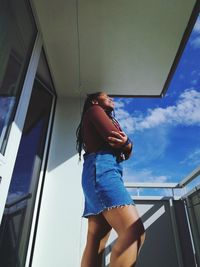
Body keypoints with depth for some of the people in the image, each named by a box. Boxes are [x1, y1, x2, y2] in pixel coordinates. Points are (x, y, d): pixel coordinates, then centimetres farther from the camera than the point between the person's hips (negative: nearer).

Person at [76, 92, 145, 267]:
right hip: (101, 169, -10)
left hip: (101, 171, 10)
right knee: (134, 232, -23)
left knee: (96, 241, 1)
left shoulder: (101, 117, 34)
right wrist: (126, 142, 13)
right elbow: (115, 139, -9)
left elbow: (126, 152, 22)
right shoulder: (94, 110, 10)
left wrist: (125, 144, -1)